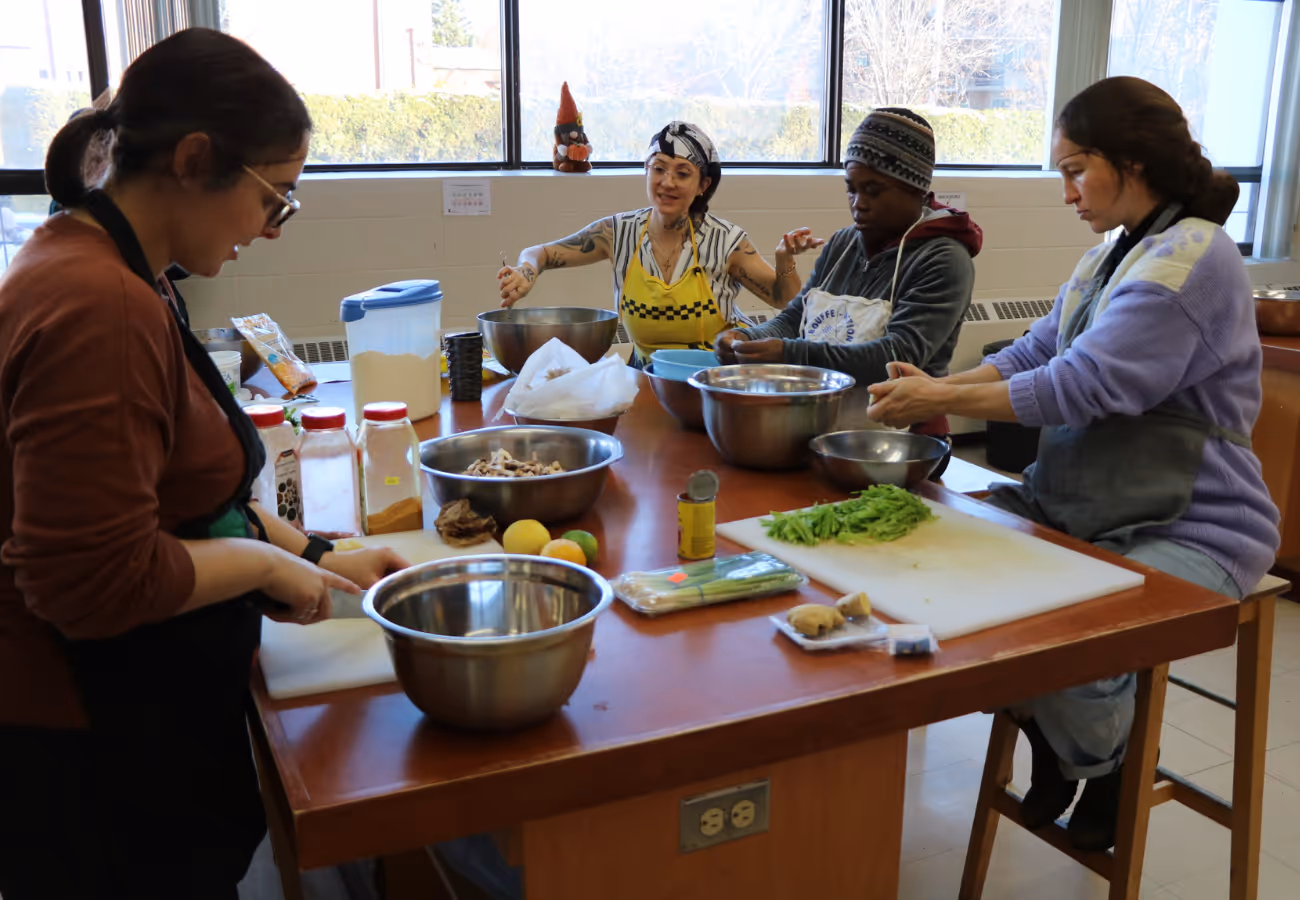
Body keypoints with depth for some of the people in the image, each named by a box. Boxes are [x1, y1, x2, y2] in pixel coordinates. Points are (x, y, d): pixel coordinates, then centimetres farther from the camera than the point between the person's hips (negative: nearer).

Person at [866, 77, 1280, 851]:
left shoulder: (1193, 258, -17)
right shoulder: (1112, 257, 12)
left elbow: (1080, 387, -23)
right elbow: (1034, 354, 11)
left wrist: (944, 400, -16)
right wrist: (937, 390, -5)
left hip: (1193, 531, -9)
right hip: (1085, 507, 9)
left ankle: (1107, 766, 8)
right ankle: (1047, 733, 14)